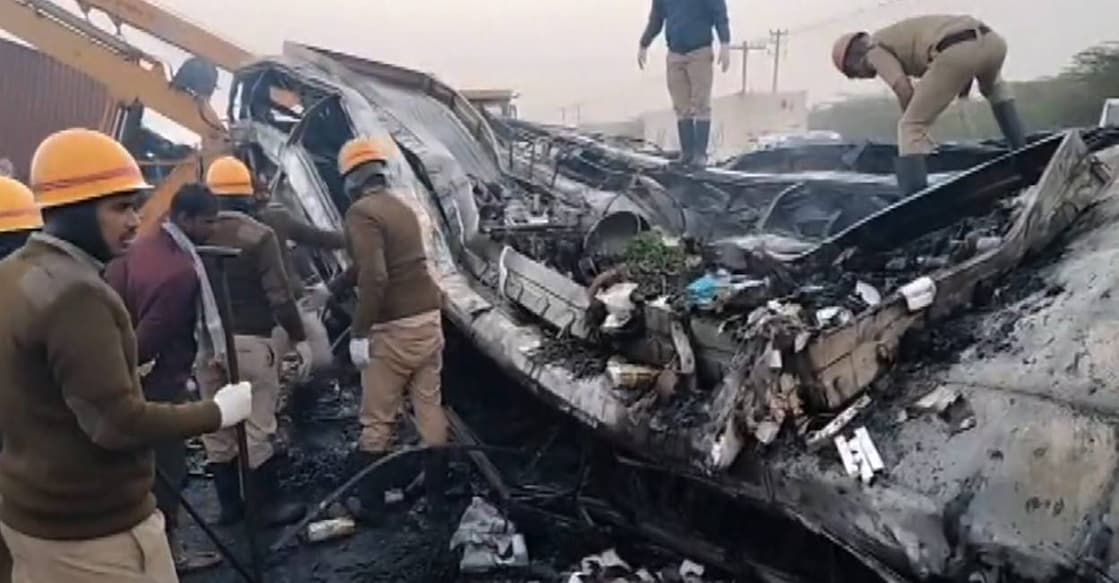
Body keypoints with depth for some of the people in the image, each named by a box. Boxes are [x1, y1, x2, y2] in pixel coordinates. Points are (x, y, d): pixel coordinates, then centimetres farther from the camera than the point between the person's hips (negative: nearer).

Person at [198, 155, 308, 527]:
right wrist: (299, 338, -6)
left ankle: (229, 504, 21)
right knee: (256, 429, 0)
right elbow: (279, 294, -13)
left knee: (216, 429, 12)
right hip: (248, 341, -5)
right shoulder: (259, 236, -9)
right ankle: (270, 505, 7)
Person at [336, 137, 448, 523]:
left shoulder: (362, 212, -12)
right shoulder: (402, 208, 14)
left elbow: (374, 277, -24)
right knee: (430, 410, 13)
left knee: (377, 421, 6)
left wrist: (358, 332, -19)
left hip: (393, 329, -8)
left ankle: (370, 505, 16)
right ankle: (437, 498, 22)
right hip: (428, 319, 8)